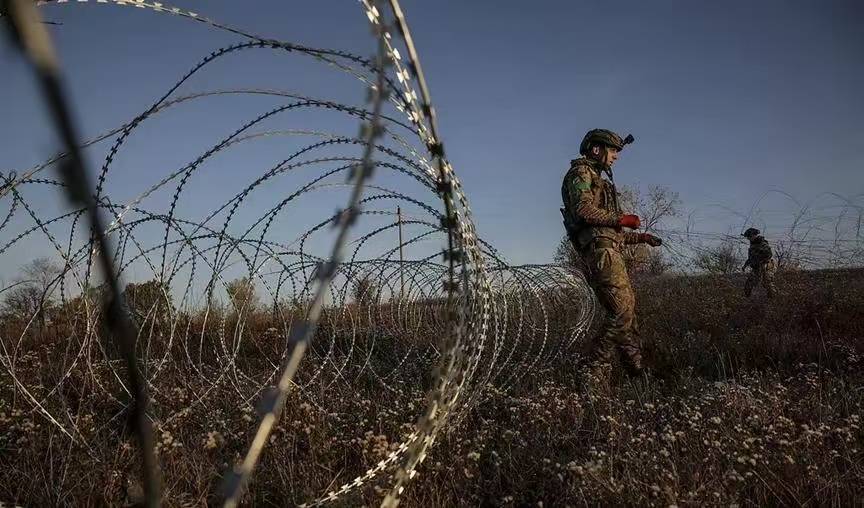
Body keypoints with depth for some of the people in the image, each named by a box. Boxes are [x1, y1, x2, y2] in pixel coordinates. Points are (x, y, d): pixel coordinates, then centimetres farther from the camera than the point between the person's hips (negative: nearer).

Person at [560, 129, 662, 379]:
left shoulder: (599, 181, 31)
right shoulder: (581, 173, 2)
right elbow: (584, 209, -18)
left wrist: (640, 237, 28)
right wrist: (620, 219, -9)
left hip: (609, 251, 10)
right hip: (601, 251, -10)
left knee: (628, 309, 9)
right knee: (623, 312, -16)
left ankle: (637, 371, 15)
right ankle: (594, 371, -14)